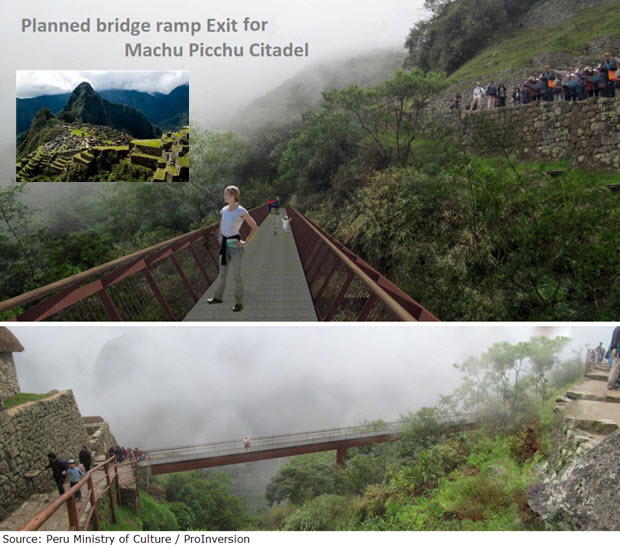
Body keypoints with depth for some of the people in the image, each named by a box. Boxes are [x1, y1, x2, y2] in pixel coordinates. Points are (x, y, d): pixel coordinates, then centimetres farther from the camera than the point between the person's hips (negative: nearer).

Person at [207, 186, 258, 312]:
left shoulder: (241, 211, -13)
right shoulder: (224, 209, 6)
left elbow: (254, 227, -9)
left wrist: (245, 242, -10)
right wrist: (220, 237, 19)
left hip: (235, 245, -6)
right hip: (224, 245, 6)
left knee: (236, 275, 0)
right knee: (222, 273, 14)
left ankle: (239, 303, 9)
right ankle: (218, 297, 28)